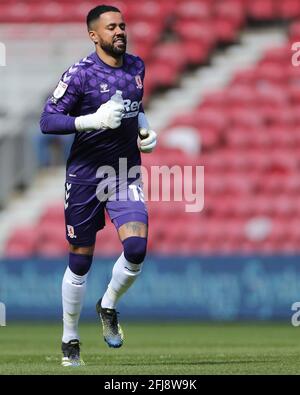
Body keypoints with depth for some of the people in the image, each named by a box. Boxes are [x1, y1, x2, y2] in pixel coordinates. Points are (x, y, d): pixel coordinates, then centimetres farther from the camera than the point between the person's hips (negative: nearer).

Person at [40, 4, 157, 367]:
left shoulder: (136, 67, 7)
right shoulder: (80, 74, -12)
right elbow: (47, 121, -16)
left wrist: (144, 127, 6)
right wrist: (93, 120, -27)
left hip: (126, 174, 4)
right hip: (86, 176, -4)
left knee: (136, 248, -16)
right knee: (81, 261, 3)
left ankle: (108, 307, 13)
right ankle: (70, 340, 20)